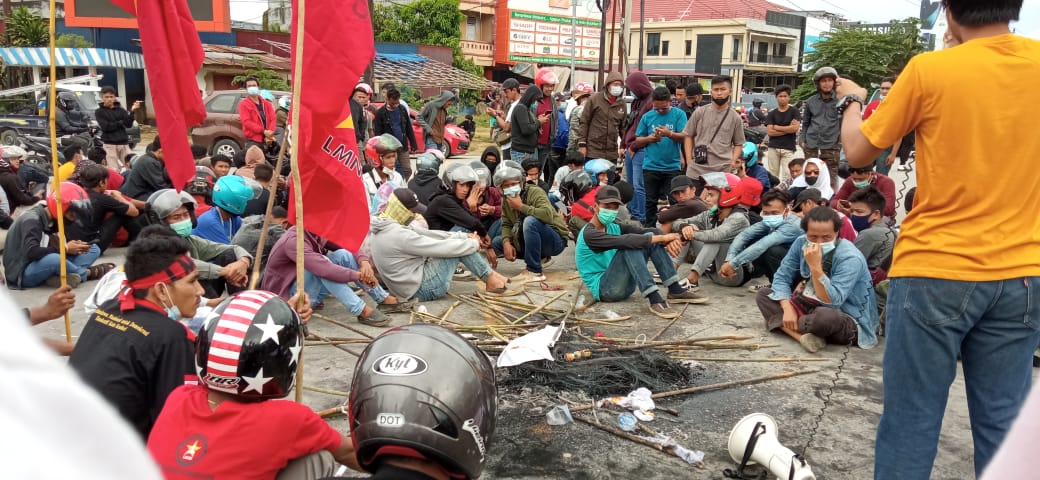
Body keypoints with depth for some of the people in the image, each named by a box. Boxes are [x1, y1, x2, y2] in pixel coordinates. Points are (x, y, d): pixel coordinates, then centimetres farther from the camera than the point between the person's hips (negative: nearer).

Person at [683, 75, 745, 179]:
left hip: (723, 171, 0)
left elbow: (738, 144, 9)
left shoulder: (735, 117, 4)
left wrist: (731, 164, -5)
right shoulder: (699, 113, 4)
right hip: (696, 170, 0)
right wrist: (689, 161, -1)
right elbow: (689, 136, 9)